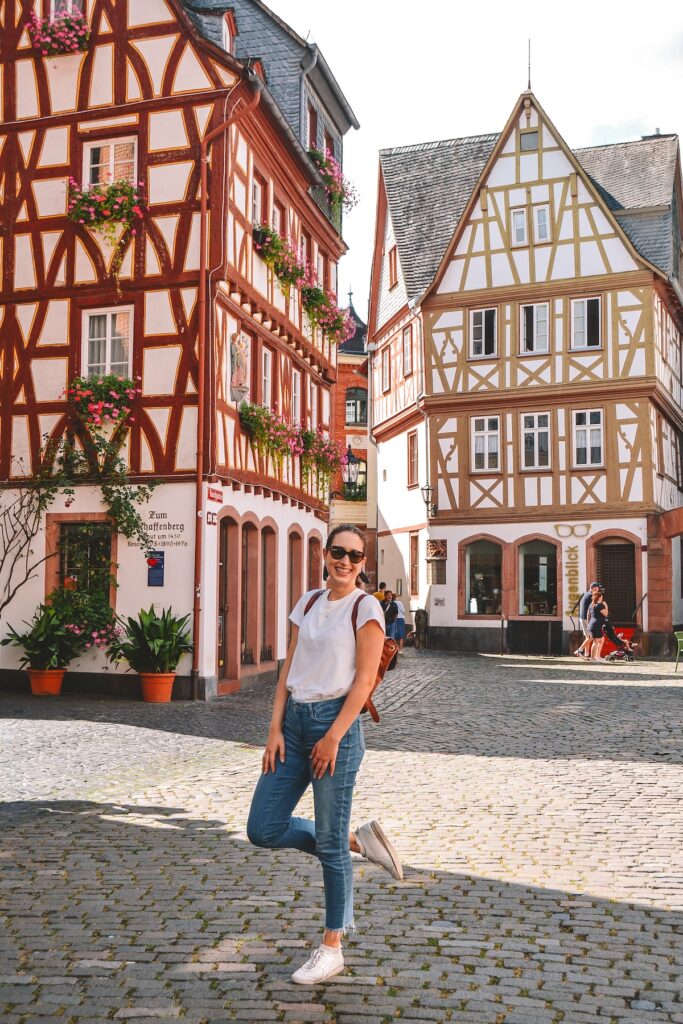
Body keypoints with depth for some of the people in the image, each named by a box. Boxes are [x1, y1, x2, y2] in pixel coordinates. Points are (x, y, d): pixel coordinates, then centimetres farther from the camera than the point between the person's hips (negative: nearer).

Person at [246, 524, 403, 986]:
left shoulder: (366, 607, -5)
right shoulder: (308, 603, 12)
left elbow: (364, 679, -11)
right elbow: (289, 670, 10)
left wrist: (333, 737, -16)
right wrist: (275, 729, 2)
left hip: (336, 722, -7)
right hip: (295, 720, 7)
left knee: (330, 843, 1)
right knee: (264, 830, 5)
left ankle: (332, 948, 18)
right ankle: (358, 840, 23)